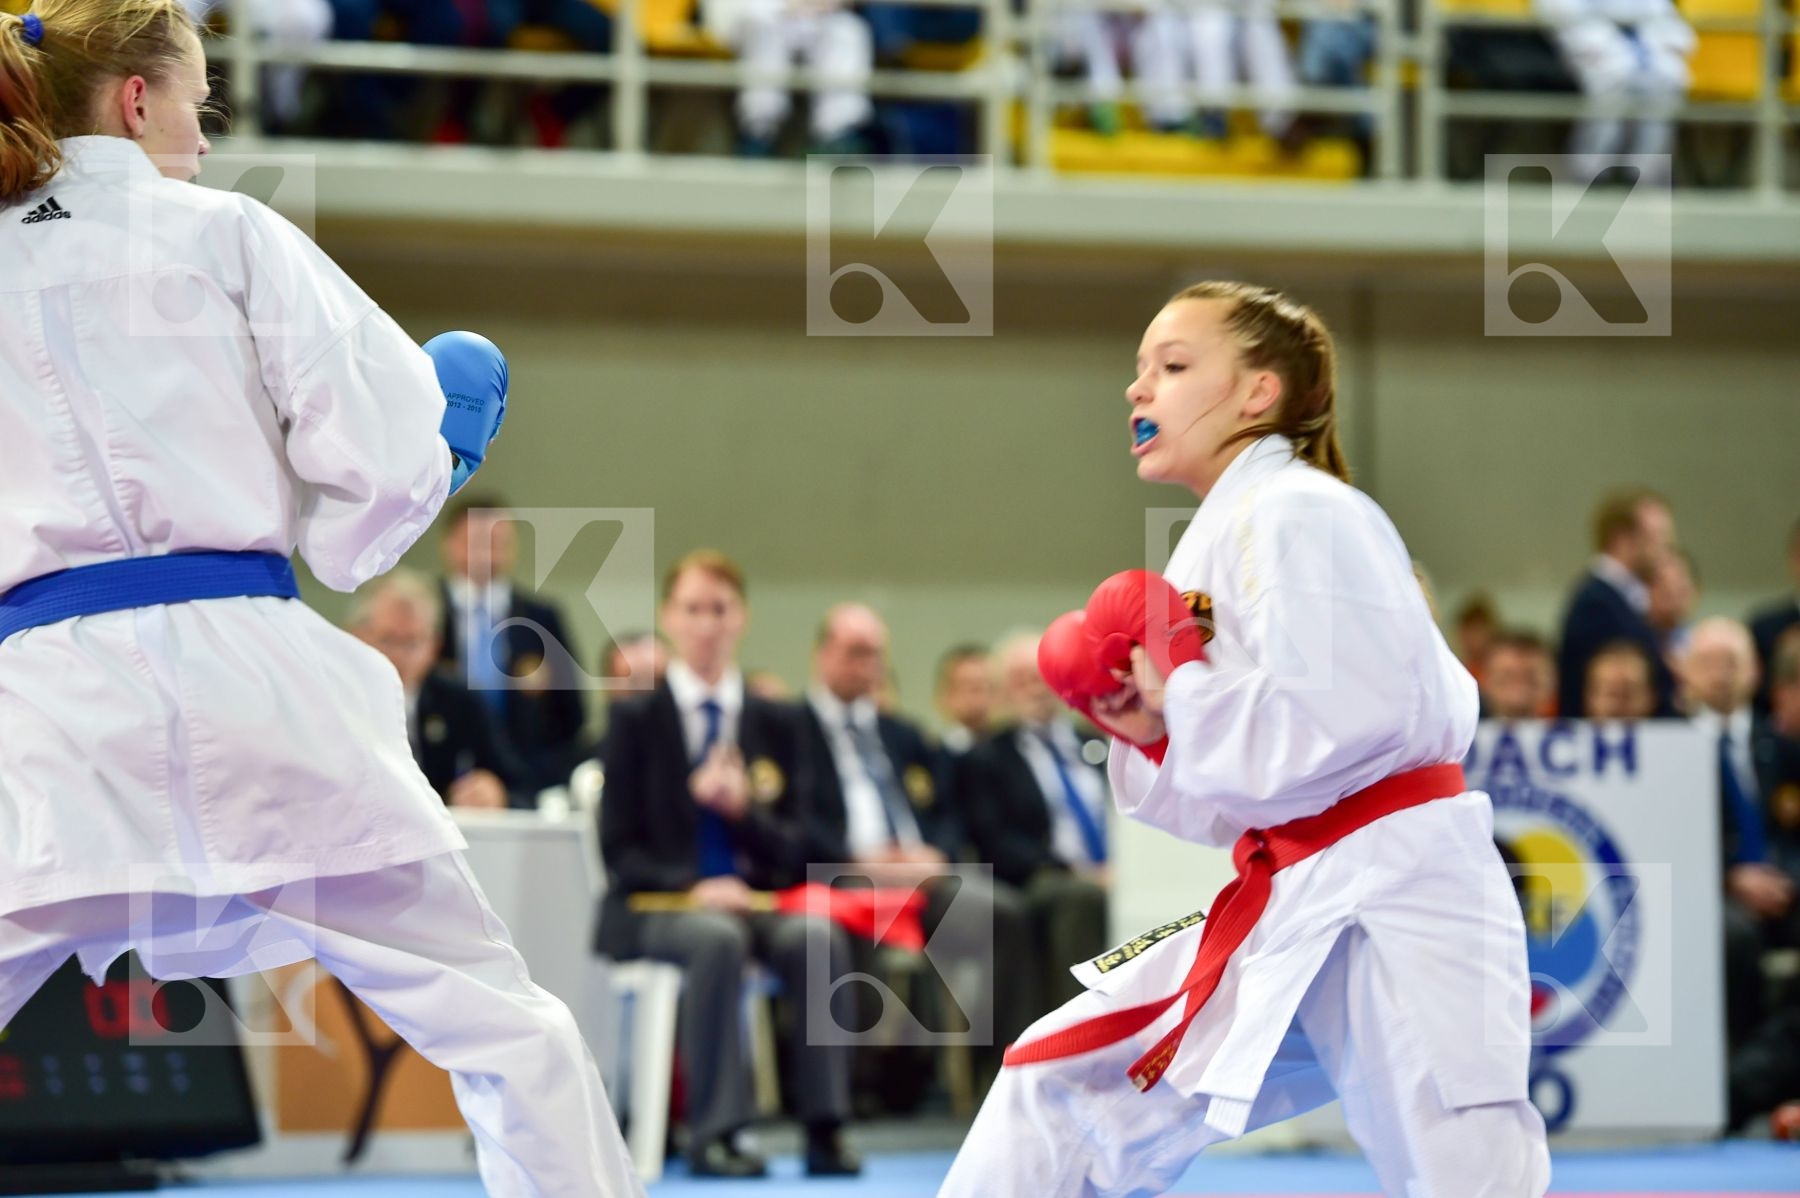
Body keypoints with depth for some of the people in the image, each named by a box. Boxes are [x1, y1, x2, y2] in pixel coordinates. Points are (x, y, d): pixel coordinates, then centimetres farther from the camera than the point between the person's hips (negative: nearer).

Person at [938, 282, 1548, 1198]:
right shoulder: (1217, 542, 18)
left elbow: (1359, 717, -23)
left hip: (1391, 904, -10)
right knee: (1060, 1088, 11)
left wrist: (1180, 704, -11)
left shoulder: (1298, 513, -9)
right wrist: (1150, 734, 2)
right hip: (1292, 916, 10)